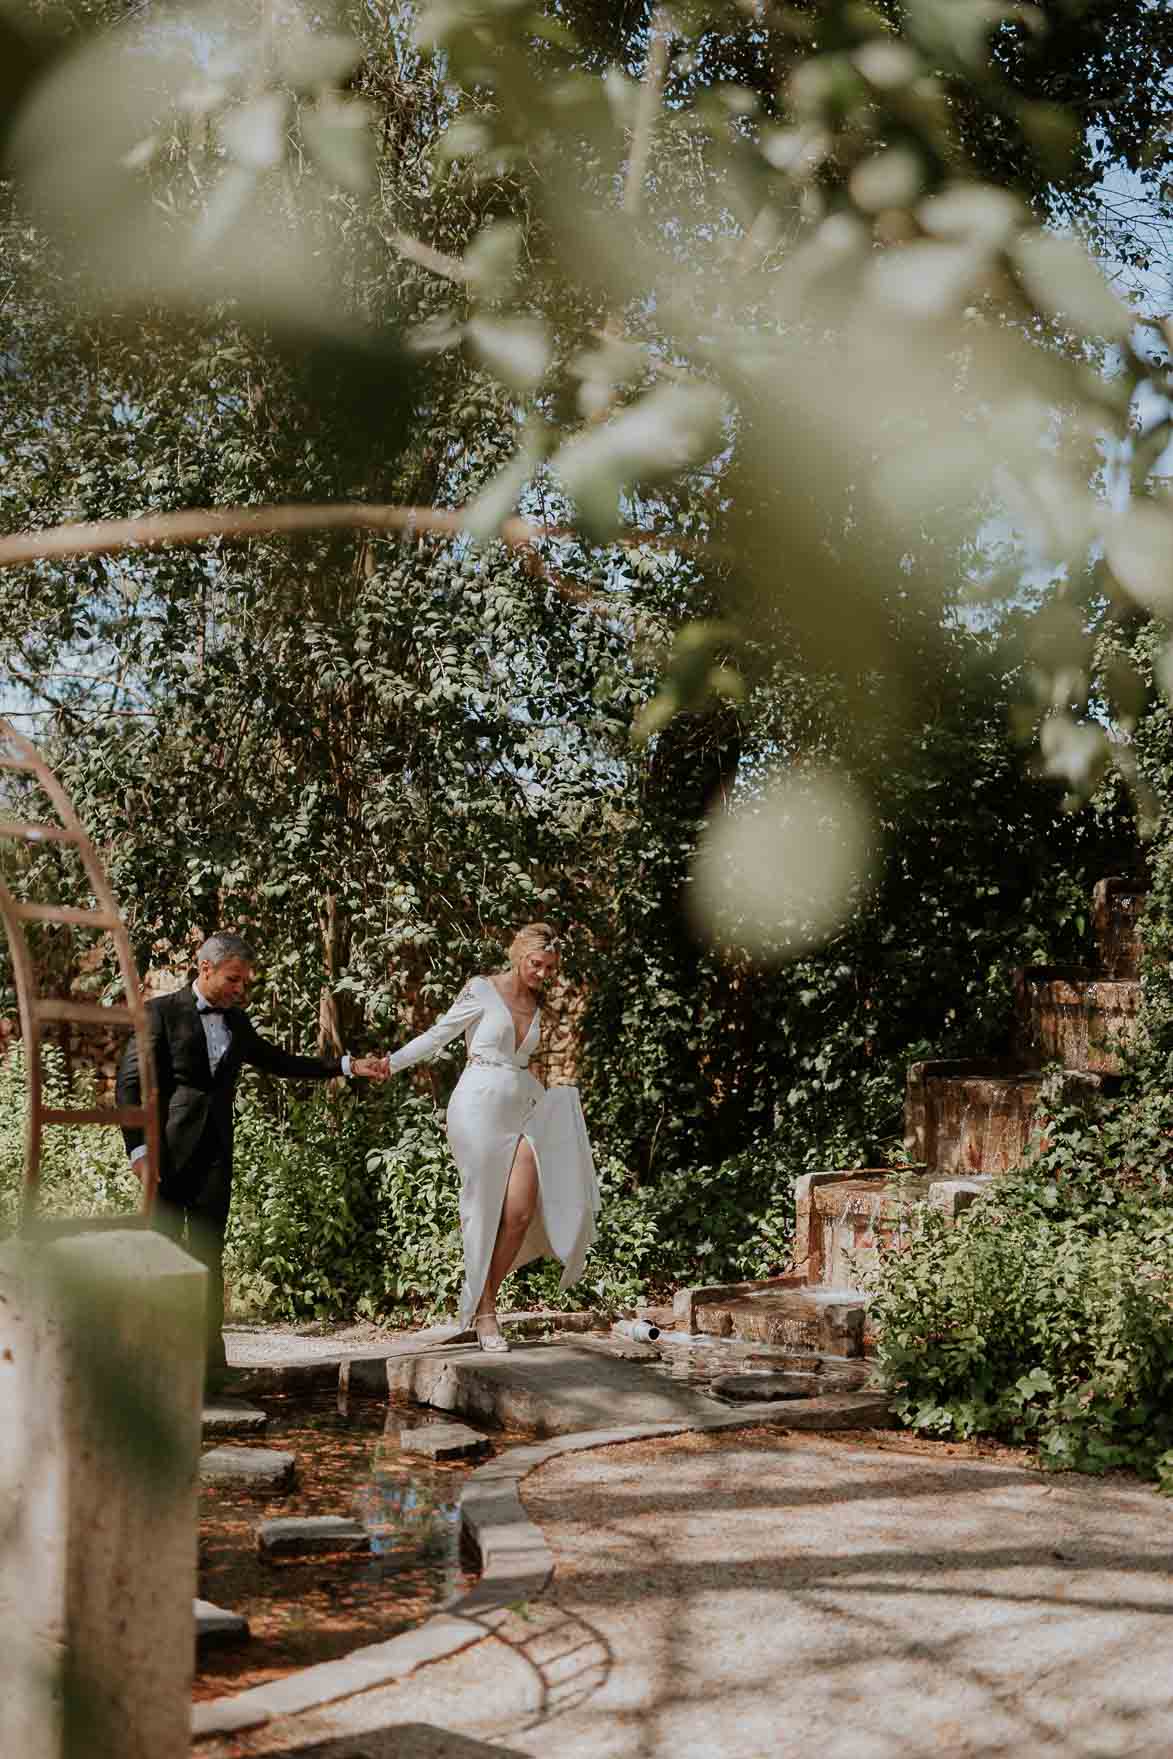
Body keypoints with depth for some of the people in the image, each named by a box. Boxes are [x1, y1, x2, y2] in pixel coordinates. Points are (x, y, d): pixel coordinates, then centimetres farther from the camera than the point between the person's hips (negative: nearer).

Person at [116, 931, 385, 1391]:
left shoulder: (236, 1021, 14)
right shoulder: (162, 1011, -3)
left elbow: (279, 1061, 25)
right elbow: (130, 1082, -6)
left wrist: (347, 1066, 21)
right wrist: (138, 1148, -14)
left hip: (215, 1154, 5)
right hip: (168, 1150, -5)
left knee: (208, 1255, 4)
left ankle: (207, 1354, 7)